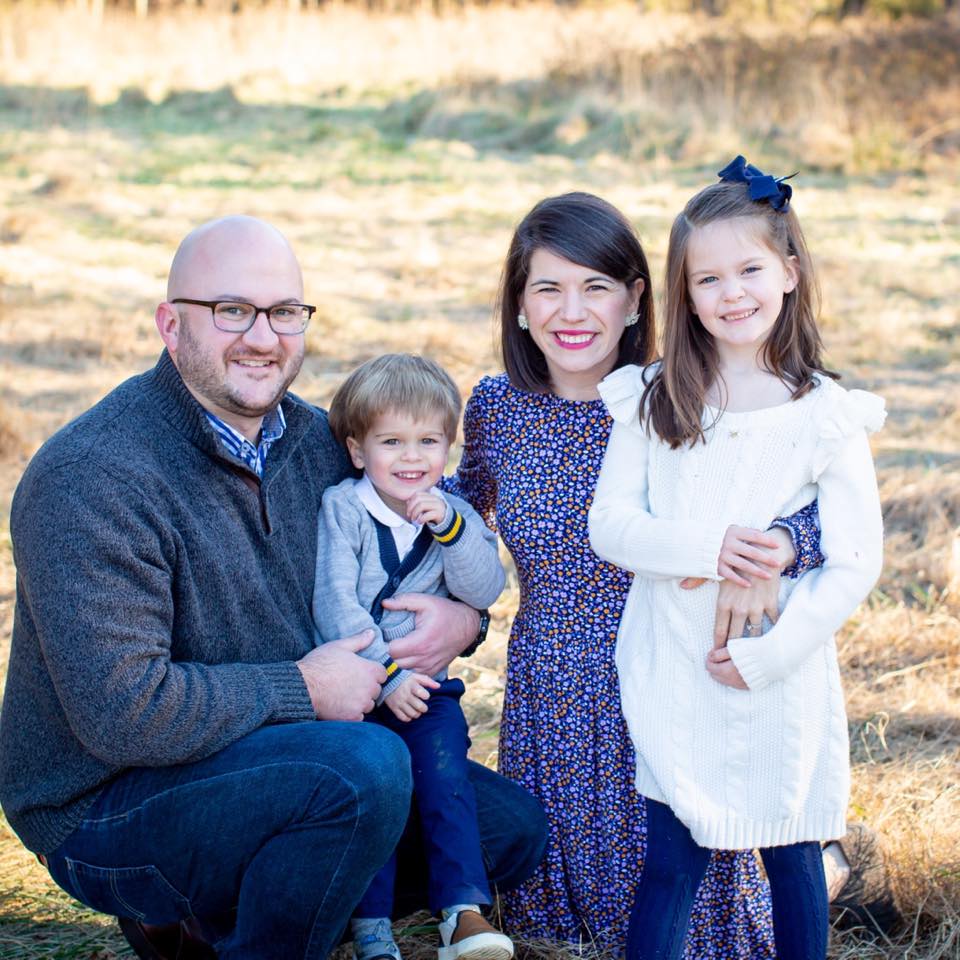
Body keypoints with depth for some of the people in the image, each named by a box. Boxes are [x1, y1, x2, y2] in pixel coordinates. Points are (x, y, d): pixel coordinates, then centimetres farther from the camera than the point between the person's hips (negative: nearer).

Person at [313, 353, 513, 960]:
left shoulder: (453, 514, 8)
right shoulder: (342, 509, -4)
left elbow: (485, 591, -5)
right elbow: (334, 603, -12)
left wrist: (451, 527, -19)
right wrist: (386, 674, -19)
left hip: (427, 684, 2)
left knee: (444, 768, -19)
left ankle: (464, 908, -18)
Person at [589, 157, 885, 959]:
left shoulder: (826, 416, -6)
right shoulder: (653, 402, 1)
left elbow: (857, 563, -8)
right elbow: (608, 525, -3)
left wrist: (768, 655, -14)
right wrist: (707, 544, -20)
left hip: (783, 679, -1)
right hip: (672, 675, 1)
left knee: (791, 854, 11)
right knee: (671, 860, 4)